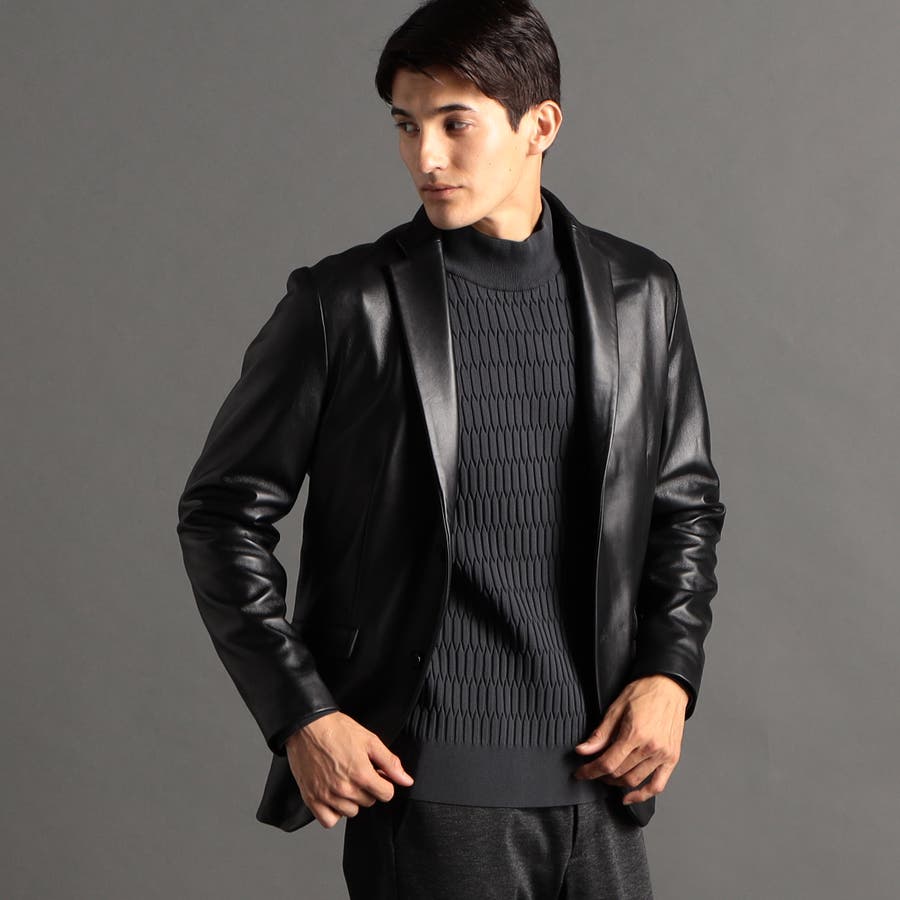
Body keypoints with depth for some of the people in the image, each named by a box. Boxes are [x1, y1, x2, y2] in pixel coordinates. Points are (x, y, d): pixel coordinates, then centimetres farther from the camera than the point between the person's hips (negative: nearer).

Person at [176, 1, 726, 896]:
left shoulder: (639, 294, 6)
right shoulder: (345, 306, -4)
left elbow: (686, 501, 16)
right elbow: (223, 512, 0)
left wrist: (670, 671, 2)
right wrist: (298, 716, -7)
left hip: (597, 778, 4)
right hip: (426, 787, -3)